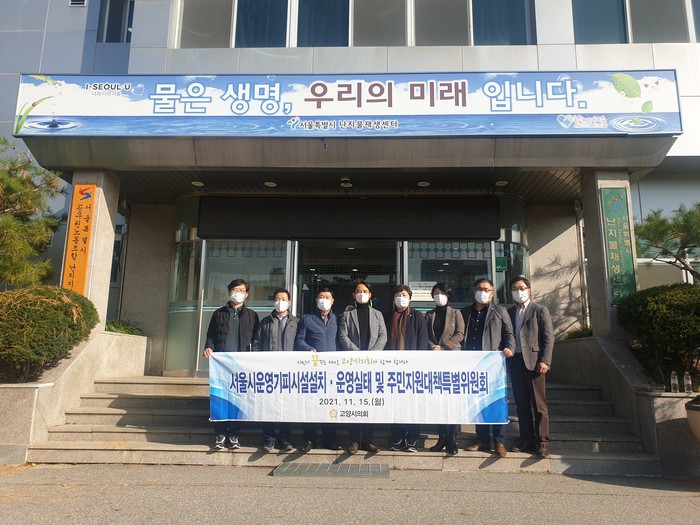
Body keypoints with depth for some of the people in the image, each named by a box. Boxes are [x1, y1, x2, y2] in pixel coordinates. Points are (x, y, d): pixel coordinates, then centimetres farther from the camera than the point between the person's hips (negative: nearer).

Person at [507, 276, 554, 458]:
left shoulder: (540, 310, 2)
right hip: (515, 362, 5)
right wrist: (507, 357, 2)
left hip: (533, 361, -4)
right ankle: (527, 440, 16)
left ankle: (542, 442, 6)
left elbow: (548, 337, -4)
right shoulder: (509, 312, 15)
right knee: (521, 404, 8)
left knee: (539, 404, -1)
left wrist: (544, 361, -13)